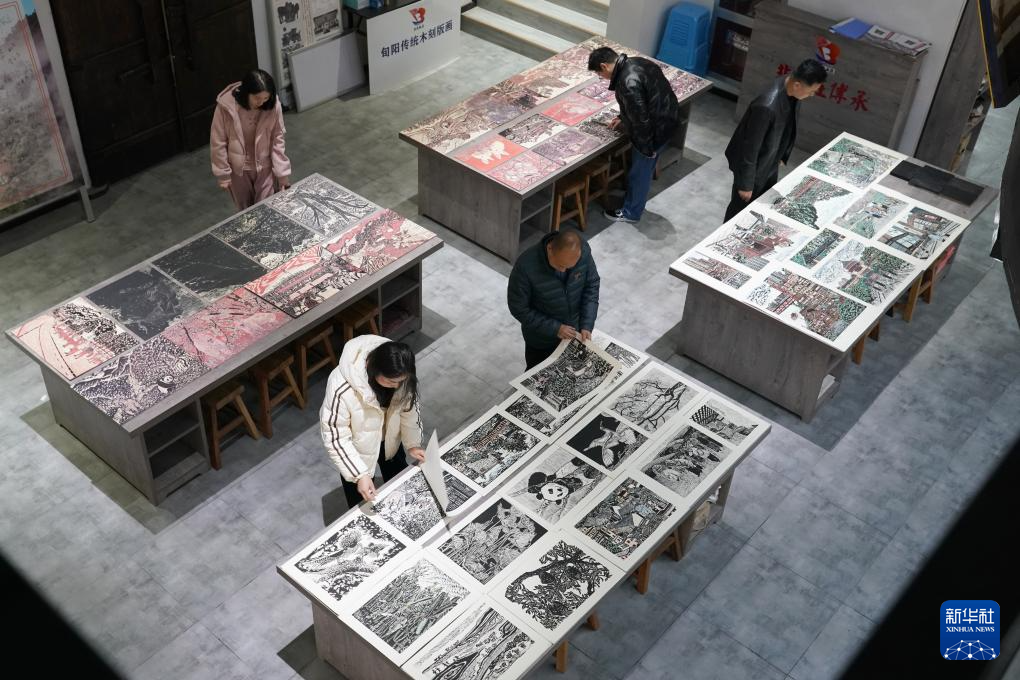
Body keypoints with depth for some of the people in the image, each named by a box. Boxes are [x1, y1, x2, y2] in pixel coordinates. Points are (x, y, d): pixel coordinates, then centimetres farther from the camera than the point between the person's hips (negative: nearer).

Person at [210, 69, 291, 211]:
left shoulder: (273, 106, -19)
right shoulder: (226, 106, -23)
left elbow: (277, 140, -10)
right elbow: (218, 142, -13)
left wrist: (282, 173, -10)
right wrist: (223, 174, -9)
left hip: (265, 167, 0)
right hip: (238, 169, 0)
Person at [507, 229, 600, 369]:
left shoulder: (583, 251, -24)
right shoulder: (526, 266, -35)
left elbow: (592, 285, -8)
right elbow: (519, 309, -23)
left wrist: (587, 325, -17)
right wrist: (554, 328, -24)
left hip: (574, 332, 3)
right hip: (542, 339, -3)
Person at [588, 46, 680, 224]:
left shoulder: (628, 83, -31)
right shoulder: (634, 62, 0)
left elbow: (641, 119, -27)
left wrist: (647, 148, -16)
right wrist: (623, 118, 20)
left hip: (657, 128, -9)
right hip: (666, 117, 9)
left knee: (640, 171, 12)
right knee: (642, 168, 26)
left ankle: (631, 212, 31)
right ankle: (633, 199, 46)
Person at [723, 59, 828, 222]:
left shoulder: (789, 89, -11)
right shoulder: (767, 106, -38)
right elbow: (751, 147, -29)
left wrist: (781, 156, 19)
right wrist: (745, 184, -20)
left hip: (771, 162, 8)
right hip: (753, 166, -8)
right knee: (741, 208, 13)